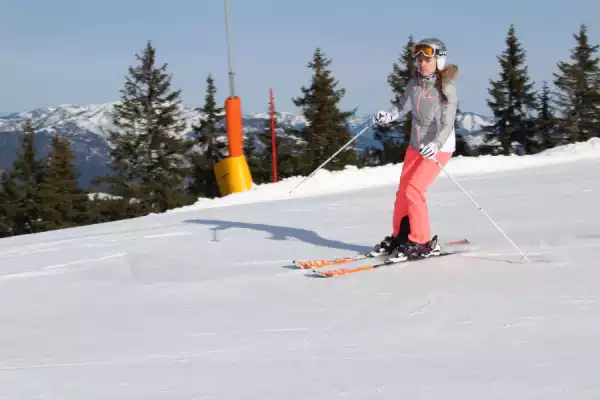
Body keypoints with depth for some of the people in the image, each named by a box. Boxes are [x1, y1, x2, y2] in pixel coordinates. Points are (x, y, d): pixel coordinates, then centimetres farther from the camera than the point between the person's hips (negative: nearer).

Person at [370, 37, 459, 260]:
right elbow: (404, 108, 11)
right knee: (403, 190, 9)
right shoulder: (414, 83, -3)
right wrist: (388, 117, -9)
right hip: (416, 145, 7)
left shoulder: (446, 89, -21)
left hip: (439, 147, -7)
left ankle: (423, 243, -5)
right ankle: (400, 236, 25)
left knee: (413, 190, -16)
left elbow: (447, 125, -26)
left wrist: (435, 145, -42)